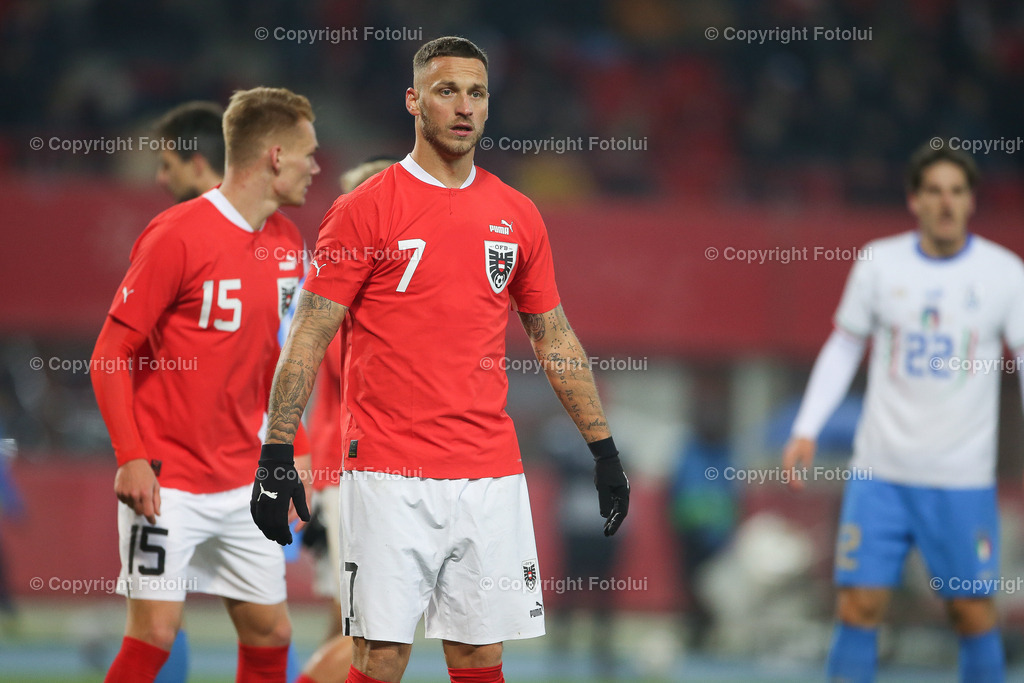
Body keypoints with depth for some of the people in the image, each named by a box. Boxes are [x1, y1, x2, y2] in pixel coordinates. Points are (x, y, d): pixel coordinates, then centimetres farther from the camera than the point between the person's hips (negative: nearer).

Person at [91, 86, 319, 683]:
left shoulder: (287, 242, 8)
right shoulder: (176, 236, -14)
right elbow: (111, 354, -11)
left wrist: (291, 448, 16)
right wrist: (131, 458, -17)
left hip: (245, 483, 7)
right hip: (165, 479, -7)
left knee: (270, 632, 7)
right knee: (156, 632, -12)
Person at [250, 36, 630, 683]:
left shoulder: (517, 216, 10)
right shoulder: (365, 209, -4)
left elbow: (555, 337, 18)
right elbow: (309, 337, -3)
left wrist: (604, 448, 15)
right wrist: (276, 454, -10)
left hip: (490, 473, 4)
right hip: (388, 476, -4)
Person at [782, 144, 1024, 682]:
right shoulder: (879, 263, 1)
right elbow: (843, 348, 11)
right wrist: (806, 430, 2)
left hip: (963, 480, -1)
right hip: (879, 471, 1)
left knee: (975, 614, 1)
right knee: (859, 607, -3)